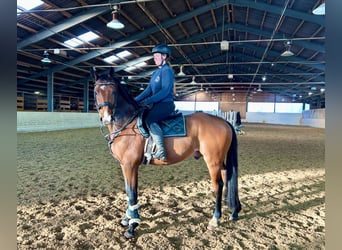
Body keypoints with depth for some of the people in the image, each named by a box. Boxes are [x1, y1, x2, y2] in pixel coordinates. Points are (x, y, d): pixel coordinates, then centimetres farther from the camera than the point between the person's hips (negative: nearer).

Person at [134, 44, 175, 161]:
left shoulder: (167, 71, -7)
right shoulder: (156, 72, 20)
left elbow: (165, 91, -18)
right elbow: (148, 90, 17)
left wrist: (148, 101, -23)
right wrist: (135, 101, 8)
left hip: (166, 104, -10)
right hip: (156, 104, 10)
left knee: (149, 119, -34)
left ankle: (160, 152, -37)